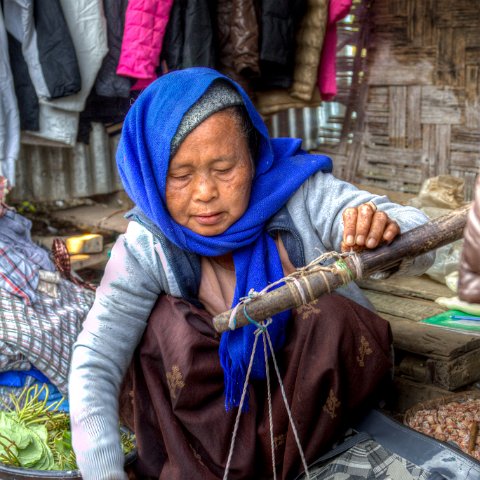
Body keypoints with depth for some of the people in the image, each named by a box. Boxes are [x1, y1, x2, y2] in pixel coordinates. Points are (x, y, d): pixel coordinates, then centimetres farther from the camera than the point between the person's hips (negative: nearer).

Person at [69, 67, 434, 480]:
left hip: (318, 381, 1)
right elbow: (94, 365, -26)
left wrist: (387, 230, -55)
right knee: (165, 318, -25)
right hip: (215, 391, 0)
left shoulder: (298, 191, -24)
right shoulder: (146, 248, -22)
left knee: (331, 314, -30)